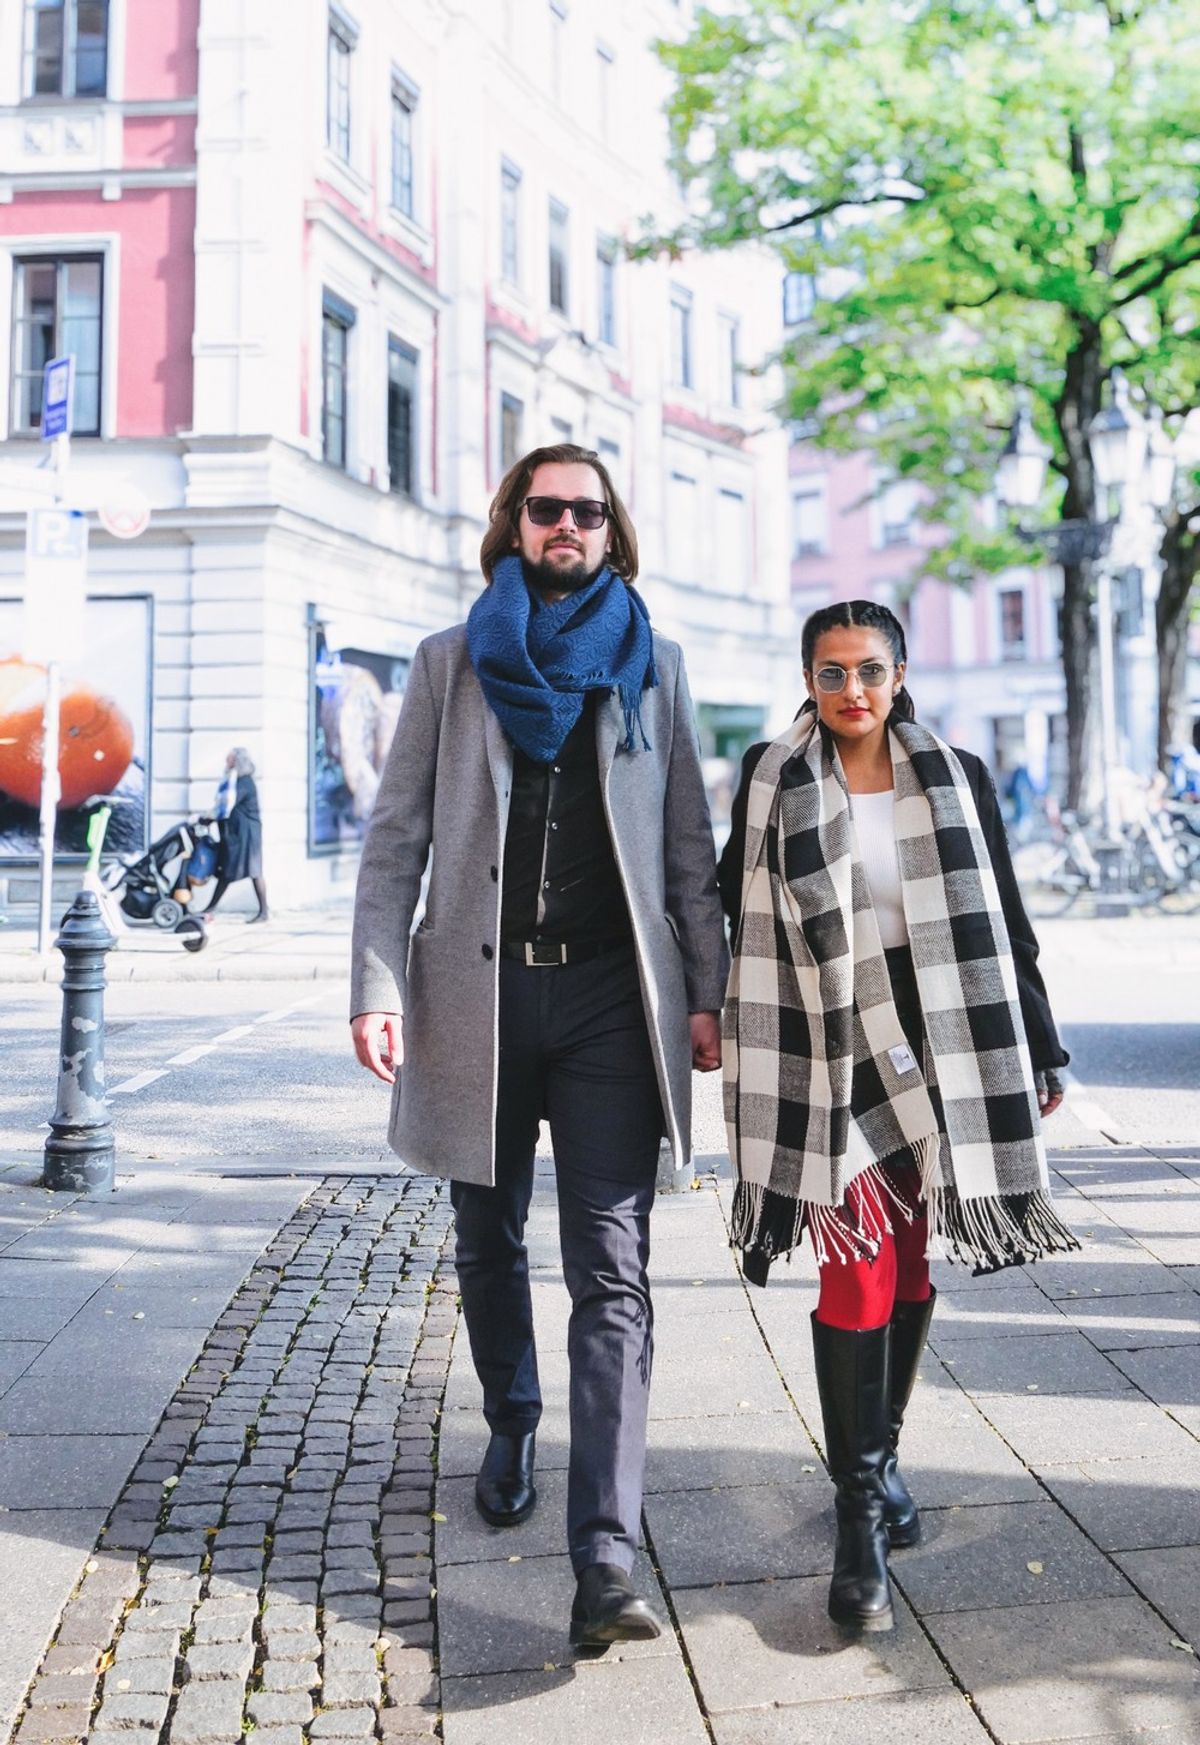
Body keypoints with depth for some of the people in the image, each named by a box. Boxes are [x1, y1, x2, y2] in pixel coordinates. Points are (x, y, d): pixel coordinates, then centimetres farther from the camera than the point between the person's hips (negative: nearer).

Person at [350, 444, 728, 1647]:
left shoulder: (650, 662, 11)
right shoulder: (449, 665, 9)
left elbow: (689, 843, 10)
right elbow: (396, 838, 4)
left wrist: (706, 992, 2)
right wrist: (377, 986, -8)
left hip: (611, 997, -1)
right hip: (478, 993, 2)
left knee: (611, 1269, -8)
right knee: (488, 1241, 16)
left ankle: (605, 1559, -10)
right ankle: (511, 1427, 42)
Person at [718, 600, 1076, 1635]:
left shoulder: (958, 779, 5)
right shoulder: (773, 782, 1)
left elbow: (1006, 926, 8)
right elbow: (736, 912, 8)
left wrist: (1040, 1053, 9)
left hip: (940, 1051, 3)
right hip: (833, 1057, -2)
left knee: (913, 1269, 11)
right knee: (858, 1270, -8)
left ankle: (881, 1453, 33)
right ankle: (860, 1513, 2)